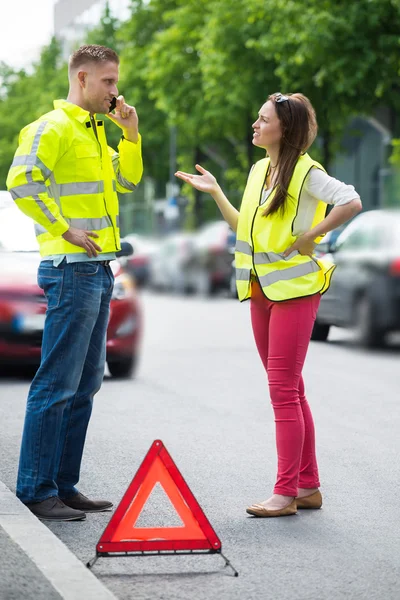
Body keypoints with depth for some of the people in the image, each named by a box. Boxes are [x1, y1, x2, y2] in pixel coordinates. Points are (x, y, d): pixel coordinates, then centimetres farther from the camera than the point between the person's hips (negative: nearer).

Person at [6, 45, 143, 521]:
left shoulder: (93, 132, 20)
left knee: (85, 385, 11)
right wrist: (63, 229, -19)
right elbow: (22, 182, -22)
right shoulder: (53, 128, -10)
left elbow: (127, 181, 28)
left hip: (98, 270, 10)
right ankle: (36, 491, -3)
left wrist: (130, 133, 14)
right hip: (72, 269, -10)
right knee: (57, 384, -8)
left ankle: (63, 485, 17)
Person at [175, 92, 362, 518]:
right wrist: (215, 193, 16)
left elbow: (351, 202, -23)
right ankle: (308, 485, 18)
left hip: (294, 287, -8)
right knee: (289, 390, 11)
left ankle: (286, 492, -5)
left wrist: (311, 236, -18)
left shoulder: (305, 171, -10)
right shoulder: (258, 170, 14)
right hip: (261, 290, 8)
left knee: (283, 389, -9)